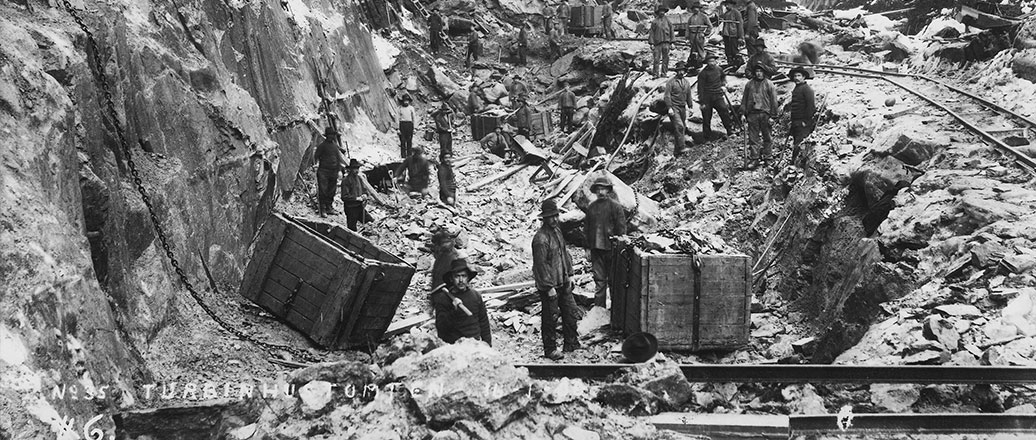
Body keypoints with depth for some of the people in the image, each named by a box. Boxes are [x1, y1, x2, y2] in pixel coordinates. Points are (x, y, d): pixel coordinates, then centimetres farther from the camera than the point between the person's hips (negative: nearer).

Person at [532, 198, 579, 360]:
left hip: (563, 282, 9)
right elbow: (541, 264, -21)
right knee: (550, 319, 3)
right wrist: (549, 287, -19)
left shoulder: (557, 230, 7)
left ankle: (571, 343, 30)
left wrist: (569, 275, 13)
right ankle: (550, 349, 15)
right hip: (549, 286, -9)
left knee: (570, 313, 16)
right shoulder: (540, 238, -21)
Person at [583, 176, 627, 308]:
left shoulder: (615, 206, -5)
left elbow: (621, 228, -5)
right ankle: (599, 306, 12)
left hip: (611, 248, -4)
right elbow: (586, 228, 14)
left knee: (613, 279, 5)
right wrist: (588, 247, 9)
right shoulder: (591, 207, 8)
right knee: (599, 279, 7)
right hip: (596, 249, 4)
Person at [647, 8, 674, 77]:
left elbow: (671, 32, 12)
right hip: (657, 43, -2)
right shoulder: (654, 22, 5)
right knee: (656, 59, -6)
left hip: (666, 42, 2)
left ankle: (664, 73, 9)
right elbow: (651, 33, 3)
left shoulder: (668, 21, 12)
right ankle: (655, 74, -3)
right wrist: (651, 43, -4)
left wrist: (672, 42, 5)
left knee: (665, 58, 2)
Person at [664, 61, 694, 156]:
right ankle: (681, 147, -22)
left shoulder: (686, 82, 15)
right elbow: (667, 95, -7)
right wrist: (669, 108, -16)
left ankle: (676, 151, 9)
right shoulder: (671, 82, -3)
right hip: (674, 108, -6)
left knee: (683, 128, 4)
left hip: (682, 108, 6)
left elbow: (688, 96, 21)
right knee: (679, 126, -21)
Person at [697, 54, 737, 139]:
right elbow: (700, 88, -10)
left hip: (718, 96, 3)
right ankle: (707, 136, 18)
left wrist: (723, 85, 10)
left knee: (724, 110, -13)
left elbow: (723, 76, 28)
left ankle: (730, 128, -3)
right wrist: (701, 102, -11)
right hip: (707, 98, -3)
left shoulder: (718, 69, 3)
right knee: (706, 118, 4)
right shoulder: (703, 73, -12)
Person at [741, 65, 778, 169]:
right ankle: (754, 159, 6)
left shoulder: (769, 85, 0)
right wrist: (743, 113, 8)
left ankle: (766, 157, 18)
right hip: (752, 114, 2)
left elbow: (773, 101, -1)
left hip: (765, 114, -2)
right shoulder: (749, 84, 9)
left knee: (767, 137, 6)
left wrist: (773, 116, -5)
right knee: (753, 138, 2)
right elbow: (744, 100, 13)